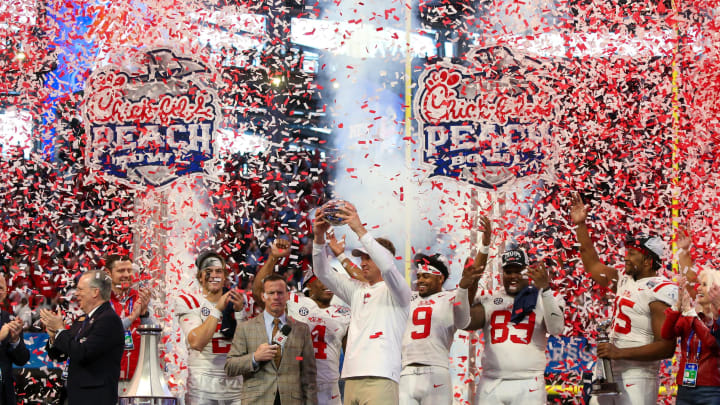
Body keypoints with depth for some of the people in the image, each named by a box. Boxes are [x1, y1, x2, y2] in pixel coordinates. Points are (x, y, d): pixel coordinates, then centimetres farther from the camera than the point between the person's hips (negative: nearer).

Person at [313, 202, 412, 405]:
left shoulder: (396, 291, 3)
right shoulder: (357, 290, 22)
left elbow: (388, 266, -17)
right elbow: (324, 273, 17)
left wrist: (360, 230, -19)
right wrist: (319, 237, 1)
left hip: (379, 379, -6)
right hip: (351, 379, 6)